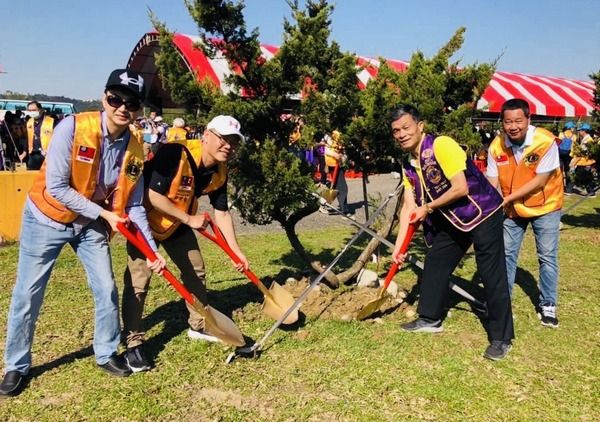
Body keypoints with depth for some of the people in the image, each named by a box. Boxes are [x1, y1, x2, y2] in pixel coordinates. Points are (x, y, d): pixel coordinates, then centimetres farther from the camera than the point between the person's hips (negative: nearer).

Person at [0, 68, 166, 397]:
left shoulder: (135, 150, -11)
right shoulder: (72, 127, -25)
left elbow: (134, 205, -5)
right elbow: (56, 188, -25)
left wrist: (151, 250, -10)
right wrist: (105, 213, -22)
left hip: (90, 224, 4)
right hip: (46, 219, -4)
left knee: (107, 290, 4)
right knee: (28, 294, 3)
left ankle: (106, 354, 26)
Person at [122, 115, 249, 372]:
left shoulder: (219, 172, -10)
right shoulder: (175, 154, -33)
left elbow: (221, 212, 0)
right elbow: (152, 196, -34)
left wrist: (236, 251, 0)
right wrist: (189, 219, -28)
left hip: (179, 224, 8)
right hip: (145, 219, -7)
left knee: (195, 271, 13)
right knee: (138, 280, -11)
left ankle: (198, 327, 33)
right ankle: (133, 344, 2)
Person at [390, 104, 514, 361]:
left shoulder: (441, 146, -22)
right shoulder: (409, 165, 3)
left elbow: (461, 188, -25)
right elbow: (409, 208, 4)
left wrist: (428, 208, -13)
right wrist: (398, 246, -1)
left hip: (482, 213, -8)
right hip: (452, 220, 9)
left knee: (492, 275, -6)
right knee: (434, 264, 13)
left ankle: (502, 338, 5)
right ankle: (430, 319, 29)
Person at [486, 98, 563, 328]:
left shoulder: (545, 141, -25)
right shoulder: (497, 145, -15)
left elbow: (540, 181, -24)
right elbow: (492, 182, -11)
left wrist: (507, 198, -27)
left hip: (545, 207, -3)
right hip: (512, 209, 3)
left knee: (547, 257, 3)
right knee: (506, 254, 7)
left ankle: (548, 305, 20)